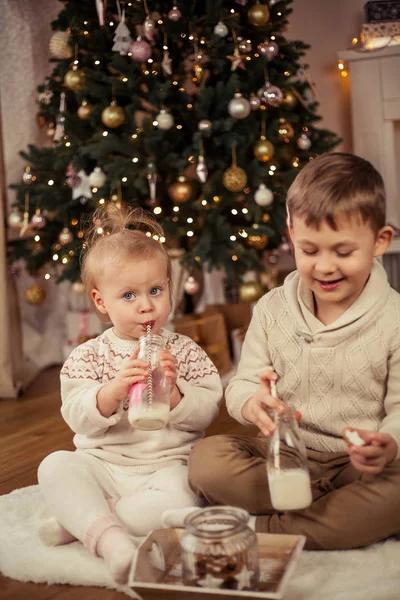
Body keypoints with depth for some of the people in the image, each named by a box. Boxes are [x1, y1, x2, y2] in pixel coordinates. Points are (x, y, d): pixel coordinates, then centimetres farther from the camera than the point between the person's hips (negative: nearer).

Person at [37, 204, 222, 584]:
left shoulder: (184, 352, 2)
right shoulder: (87, 357, 2)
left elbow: (208, 411, -4)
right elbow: (78, 417, -10)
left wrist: (173, 392, -22)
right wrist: (112, 390, -28)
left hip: (166, 464, 0)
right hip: (103, 464, 1)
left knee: (180, 501, -32)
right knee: (55, 467, -25)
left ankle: (79, 520, -19)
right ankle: (110, 538, -37)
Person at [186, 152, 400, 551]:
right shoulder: (272, 309, 4)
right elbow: (242, 385, 3)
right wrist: (251, 402, -23)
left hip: (358, 465, -2)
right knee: (206, 460, -23)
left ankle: (265, 530, -25)